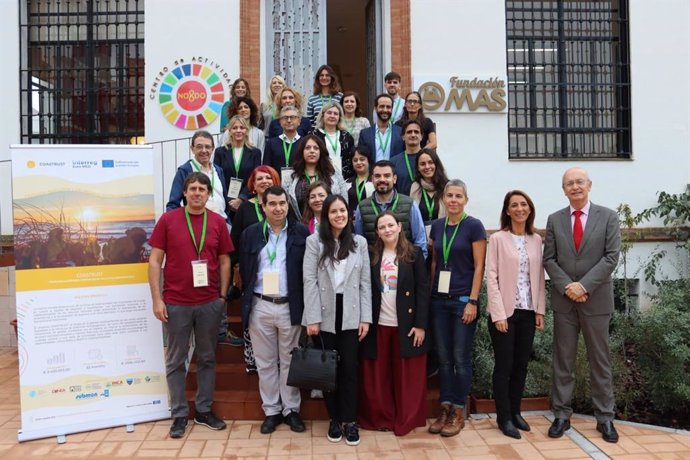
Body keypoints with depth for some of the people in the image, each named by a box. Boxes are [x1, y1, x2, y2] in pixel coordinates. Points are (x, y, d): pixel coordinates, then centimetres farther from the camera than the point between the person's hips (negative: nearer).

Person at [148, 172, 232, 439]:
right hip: (176, 303, -2)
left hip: (210, 303, 2)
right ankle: (180, 414, 22)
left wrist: (223, 296, 3)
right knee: (176, 360, 8)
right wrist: (157, 299, -7)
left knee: (207, 358, 12)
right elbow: (155, 261, -2)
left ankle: (204, 411, 26)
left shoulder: (218, 222, 3)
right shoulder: (168, 220, -2)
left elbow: (224, 262, 8)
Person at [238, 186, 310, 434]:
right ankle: (271, 411, 23)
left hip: (291, 306, -1)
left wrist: (305, 304, -5)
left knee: (290, 361, 9)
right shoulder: (250, 233, 4)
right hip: (260, 307, 2)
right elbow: (244, 270, 7)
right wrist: (248, 300, 4)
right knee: (265, 362, 10)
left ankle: (291, 410, 23)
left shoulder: (301, 232, 0)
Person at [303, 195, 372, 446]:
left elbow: (365, 282, 5)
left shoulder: (360, 242, 6)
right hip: (324, 315, -1)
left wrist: (365, 317, -1)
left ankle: (350, 421, 18)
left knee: (349, 368, 4)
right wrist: (312, 318, -11)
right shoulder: (314, 241, -1)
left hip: (350, 315, 1)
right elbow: (309, 281, -6)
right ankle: (334, 419, 25)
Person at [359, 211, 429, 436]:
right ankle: (380, 417, 22)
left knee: (408, 376, 6)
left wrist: (420, 324, -10)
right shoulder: (372, 256, 4)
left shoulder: (414, 254, -2)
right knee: (377, 376, 7)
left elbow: (423, 290, -4)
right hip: (378, 324, 2)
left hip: (406, 324, -2)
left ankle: (406, 421, 20)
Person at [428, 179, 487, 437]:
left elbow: (479, 266, -8)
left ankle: (458, 412, 15)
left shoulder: (474, 226, -6)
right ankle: (445, 408, 20)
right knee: (443, 357, 9)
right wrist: (429, 294, 7)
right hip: (439, 299, 4)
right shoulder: (436, 226, 8)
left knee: (461, 357, 3)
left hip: (463, 299, -4)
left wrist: (472, 301, -12)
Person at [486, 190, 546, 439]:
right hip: (505, 311, -4)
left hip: (528, 311, 4)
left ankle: (515, 411, 26)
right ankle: (504, 417, 15)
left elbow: (539, 277, 9)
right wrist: (499, 313, -14)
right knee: (504, 365, 3)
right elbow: (491, 277, -9)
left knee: (521, 364, 11)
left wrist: (540, 310, 3)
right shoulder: (498, 238, -5)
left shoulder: (536, 239, 8)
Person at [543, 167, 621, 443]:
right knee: (563, 360, 7)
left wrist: (584, 285, -15)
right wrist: (567, 286, -11)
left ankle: (605, 418, 19)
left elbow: (611, 257, -7)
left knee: (600, 360, 8)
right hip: (563, 300, 2)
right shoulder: (554, 220, 6)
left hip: (596, 299, -1)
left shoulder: (608, 217, 1)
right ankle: (561, 415, 16)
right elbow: (549, 259, 3)